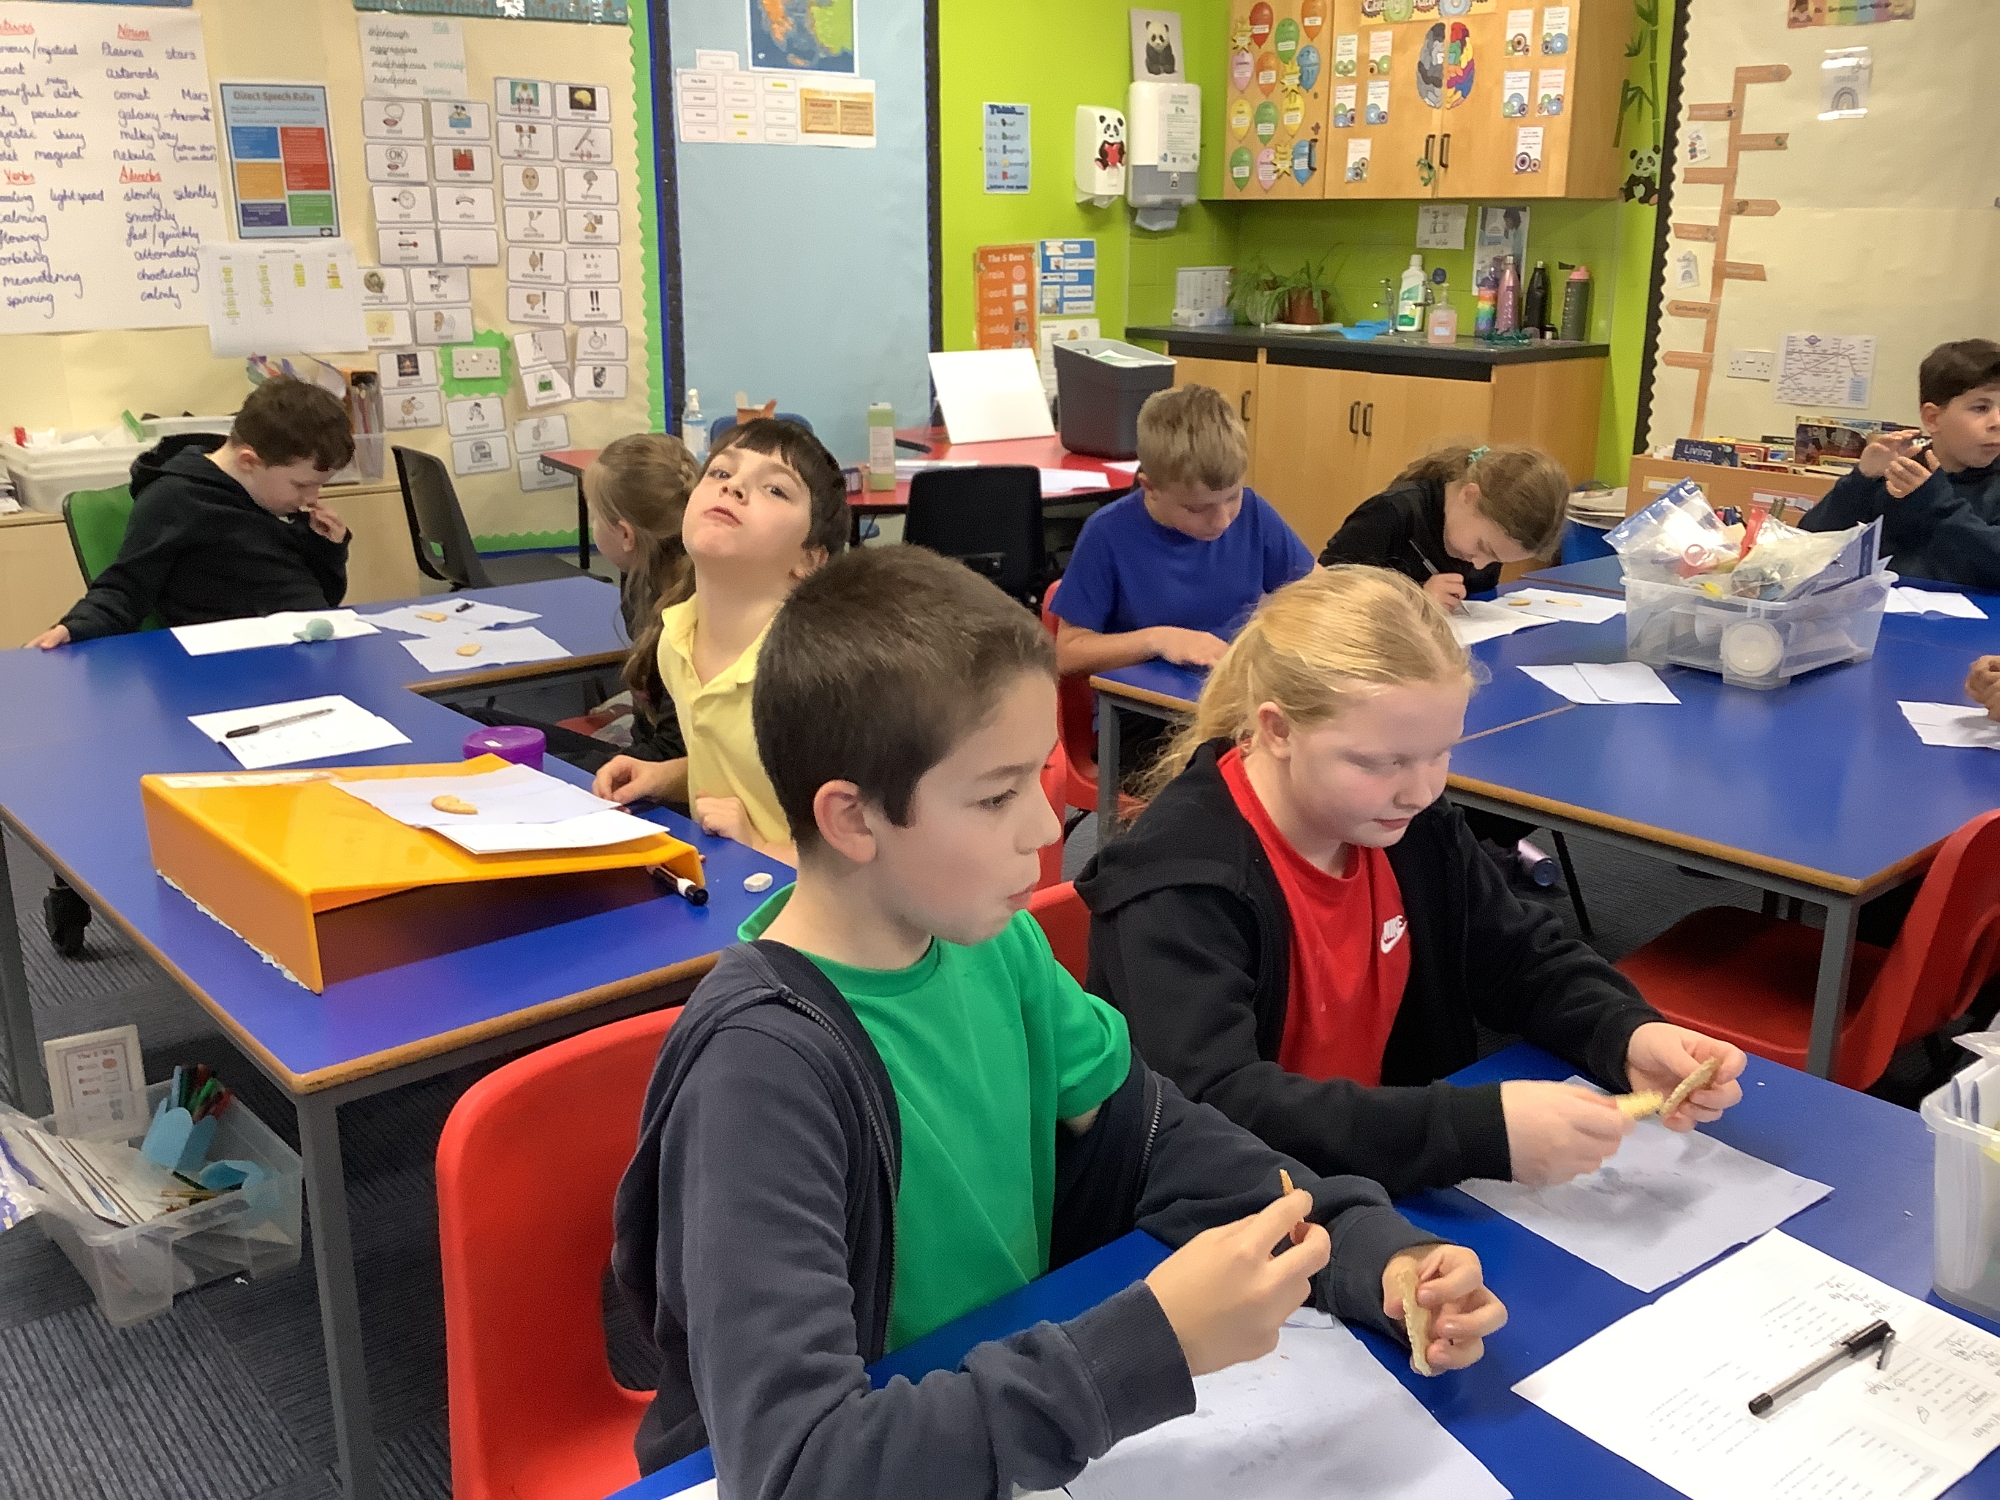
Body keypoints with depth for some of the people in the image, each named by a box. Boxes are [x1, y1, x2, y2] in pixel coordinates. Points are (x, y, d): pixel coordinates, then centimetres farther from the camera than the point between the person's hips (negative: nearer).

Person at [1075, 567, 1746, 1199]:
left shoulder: (1414, 825, -3)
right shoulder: (1177, 883, -24)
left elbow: (1522, 960, 9)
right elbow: (1216, 1108, -35)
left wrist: (1630, 1035, -12)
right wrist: (1482, 1130, -40)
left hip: (1389, 1195, 7)